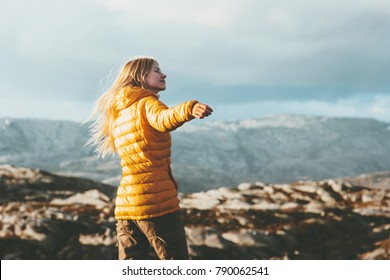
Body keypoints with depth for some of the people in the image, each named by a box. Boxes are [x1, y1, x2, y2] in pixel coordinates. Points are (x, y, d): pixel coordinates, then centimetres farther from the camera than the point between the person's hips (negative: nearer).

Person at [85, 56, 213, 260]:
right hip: (156, 200, -8)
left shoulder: (117, 115, 20)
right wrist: (189, 109, -50)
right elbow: (163, 119, -30)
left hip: (125, 204, 8)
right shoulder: (147, 103, -6)